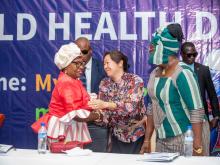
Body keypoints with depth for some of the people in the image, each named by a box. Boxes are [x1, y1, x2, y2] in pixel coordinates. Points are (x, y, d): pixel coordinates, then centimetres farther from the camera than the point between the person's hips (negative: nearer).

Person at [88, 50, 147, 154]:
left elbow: (130, 106, -28)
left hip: (136, 134, -4)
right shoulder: (104, 84, 1)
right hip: (117, 135, 4)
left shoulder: (135, 81, -14)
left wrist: (106, 104, -38)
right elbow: (102, 109, 2)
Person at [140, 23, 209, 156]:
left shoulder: (182, 73, -17)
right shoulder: (155, 72, 5)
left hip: (187, 136, -7)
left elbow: (197, 110, -20)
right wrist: (147, 140, 11)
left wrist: (198, 147, -23)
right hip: (163, 139, 7)